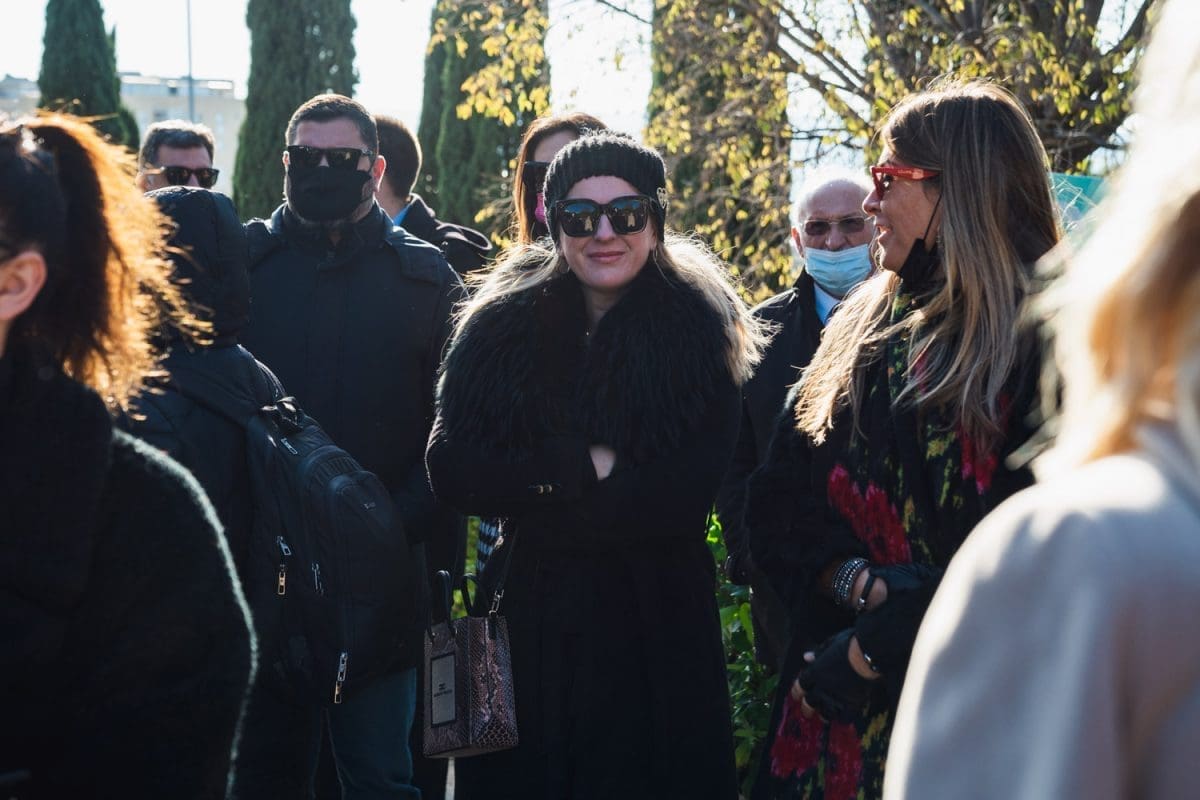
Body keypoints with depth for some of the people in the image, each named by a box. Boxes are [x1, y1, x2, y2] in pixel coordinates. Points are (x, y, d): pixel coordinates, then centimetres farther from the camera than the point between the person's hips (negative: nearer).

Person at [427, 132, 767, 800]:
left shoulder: (700, 327, -3)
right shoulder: (501, 325, 3)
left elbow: (688, 494, -13)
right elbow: (450, 469, -8)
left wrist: (539, 485, -12)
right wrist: (582, 465, -16)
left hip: (658, 627, -2)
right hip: (527, 622, 2)